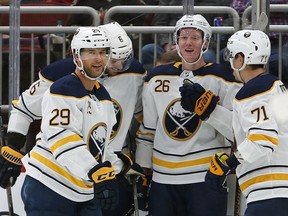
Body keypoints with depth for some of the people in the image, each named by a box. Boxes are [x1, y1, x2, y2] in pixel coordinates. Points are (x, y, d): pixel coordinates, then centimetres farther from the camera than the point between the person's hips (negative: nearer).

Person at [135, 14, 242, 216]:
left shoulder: (222, 77, -2)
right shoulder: (157, 78, 10)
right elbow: (147, 129, 17)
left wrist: (209, 108, -23)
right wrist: (142, 172, 15)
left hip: (207, 179, -4)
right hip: (163, 180, 4)